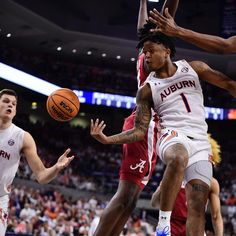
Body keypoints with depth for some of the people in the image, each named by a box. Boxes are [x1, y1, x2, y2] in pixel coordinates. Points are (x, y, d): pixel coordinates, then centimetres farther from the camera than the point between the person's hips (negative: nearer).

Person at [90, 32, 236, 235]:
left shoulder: (193, 67, 11)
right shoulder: (147, 90, 8)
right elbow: (140, 131, 4)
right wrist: (107, 139, -10)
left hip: (200, 142, 2)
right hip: (173, 135, -2)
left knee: (198, 205, -11)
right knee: (178, 158, -41)